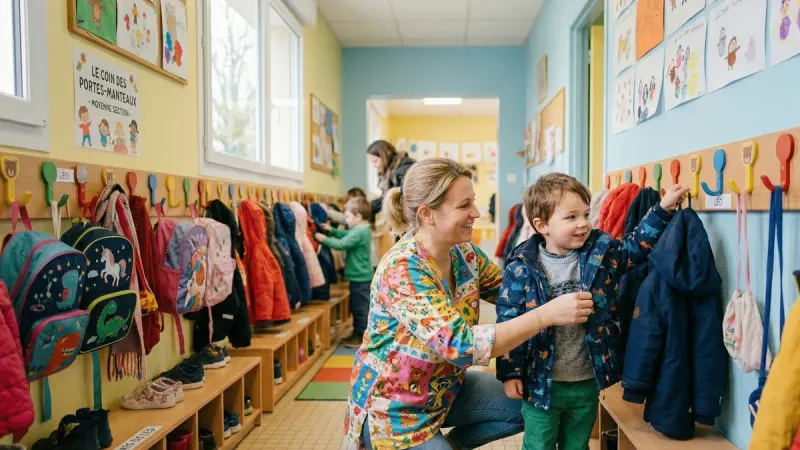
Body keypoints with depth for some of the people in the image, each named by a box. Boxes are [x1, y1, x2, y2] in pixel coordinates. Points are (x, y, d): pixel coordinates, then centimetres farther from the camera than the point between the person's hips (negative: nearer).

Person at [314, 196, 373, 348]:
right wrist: (331, 230, 11)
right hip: (362, 275, 10)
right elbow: (346, 235, 21)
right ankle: (359, 333, 27)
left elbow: (341, 244, -24)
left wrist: (324, 239, -14)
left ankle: (362, 337, 8)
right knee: (358, 306, 18)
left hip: (359, 277, -10)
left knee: (360, 307, -1)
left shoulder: (359, 231, -22)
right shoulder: (363, 229, 11)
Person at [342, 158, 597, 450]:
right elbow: (461, 345, -38)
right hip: (394, 407, -7)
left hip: (445, 388, 7)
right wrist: (547, 314, -38)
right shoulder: (402, 270, -30)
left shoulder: (464, 253, -6)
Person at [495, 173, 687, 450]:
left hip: (588, 382, 4)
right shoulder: (522, 268, -13)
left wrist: (663, 209, -8)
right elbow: (508, 323, -10)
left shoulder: (602, 253, -3)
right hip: (541, 382, -3)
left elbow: (637, 245, 5)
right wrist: (510, 373, -9)